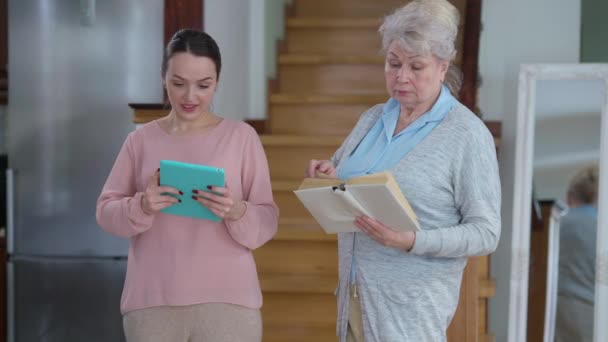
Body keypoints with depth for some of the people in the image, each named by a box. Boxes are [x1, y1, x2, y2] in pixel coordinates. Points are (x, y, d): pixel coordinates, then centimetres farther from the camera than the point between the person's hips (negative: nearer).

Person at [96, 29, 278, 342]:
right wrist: (142, 207, -15)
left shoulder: (241, 136, 1)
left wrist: (238, 213, -20)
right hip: (151, 303, 1)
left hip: (227, 301, -1)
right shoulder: (141, 139, 5)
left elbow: (267, 222, 0)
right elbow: (105, 212, 4)